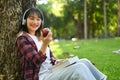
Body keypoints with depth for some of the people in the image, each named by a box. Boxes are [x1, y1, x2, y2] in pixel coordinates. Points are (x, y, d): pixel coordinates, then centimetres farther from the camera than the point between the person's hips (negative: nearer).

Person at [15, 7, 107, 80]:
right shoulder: (22, 39, -7)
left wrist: (57, 61, 1)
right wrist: (45, 44, -33)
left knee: (84, 61, -6)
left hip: (51, 71, 8)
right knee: (79, 68, -25)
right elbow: (36, 61, -18)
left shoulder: (39, 37, 19)